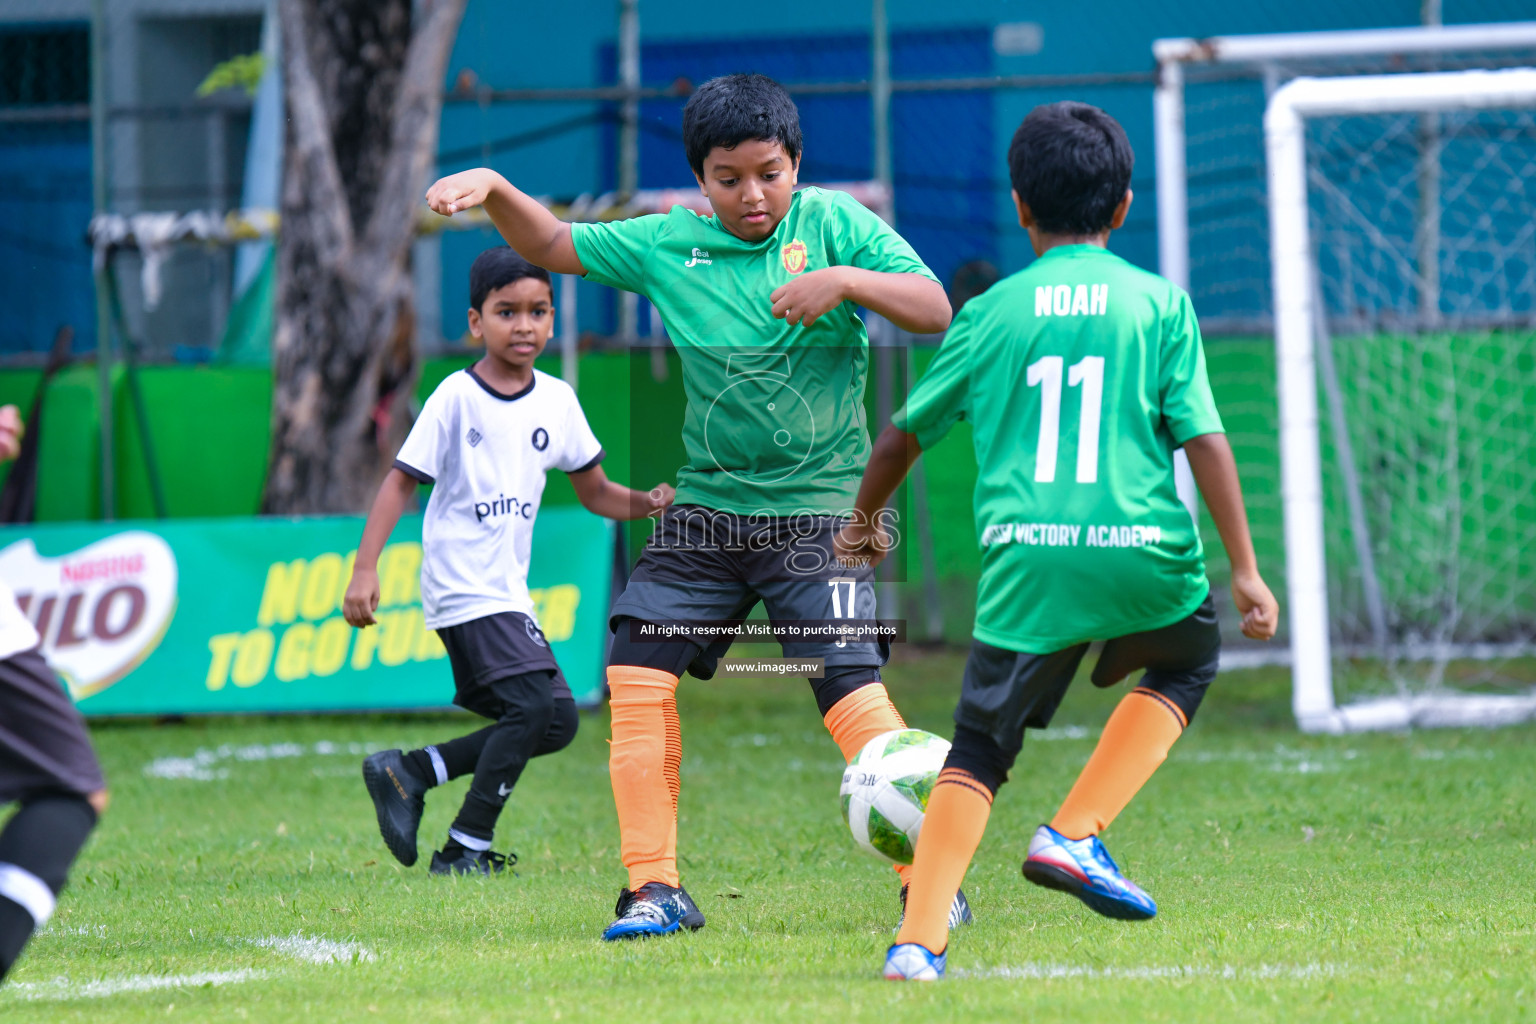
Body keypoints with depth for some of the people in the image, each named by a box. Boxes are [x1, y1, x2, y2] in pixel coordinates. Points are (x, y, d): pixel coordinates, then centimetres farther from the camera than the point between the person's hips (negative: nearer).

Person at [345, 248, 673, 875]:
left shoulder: (557, 401, 7)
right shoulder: (457, 398, -9)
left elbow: (595, 493, 14)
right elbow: (402, 481, -8)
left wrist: (648, 504, -6)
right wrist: (364, 569, -15)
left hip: (507, 590, 7)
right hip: (461, 585, -7)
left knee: (556, 720, 8)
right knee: (532, 704, -20)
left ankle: (411, 772, 14)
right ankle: (466, 849, -12)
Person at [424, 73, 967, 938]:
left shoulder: (832, 222, -3)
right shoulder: (669, 245, 5)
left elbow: (935, 310, -10)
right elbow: (556, 246, 15)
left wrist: (844, 280, -25)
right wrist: (494, 191, -2)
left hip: (818, 509, -4)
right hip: (708, 509, 4)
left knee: (851, 689, -15)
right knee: (638, 666, -6)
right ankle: (656, 889, 1)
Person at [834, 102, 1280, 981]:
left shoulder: (992, 313, 10)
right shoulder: (1160, 303, 6)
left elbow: (903, 436, 17)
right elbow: (1204, 437, 0)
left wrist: (864, 525, 36)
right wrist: (1244, 569, 3)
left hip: (1026, 561, 1)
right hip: (1141, 549, -1)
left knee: (978, 750, 12)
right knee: (1191, 655, 30)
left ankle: (920, 939, -4)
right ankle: (1078, 833, 13)